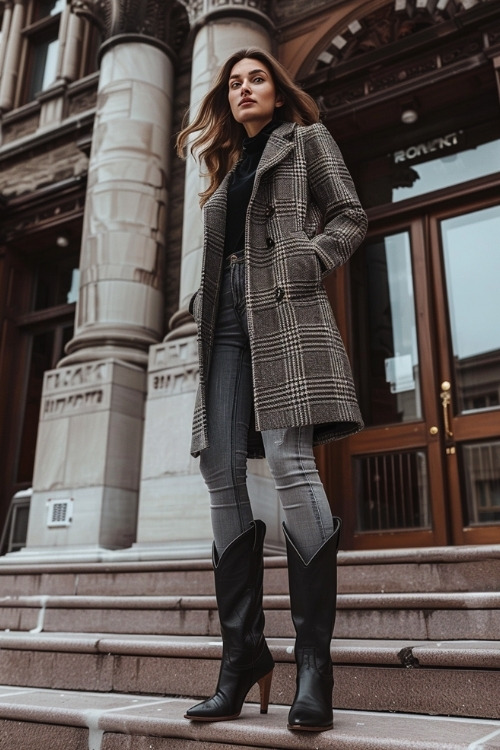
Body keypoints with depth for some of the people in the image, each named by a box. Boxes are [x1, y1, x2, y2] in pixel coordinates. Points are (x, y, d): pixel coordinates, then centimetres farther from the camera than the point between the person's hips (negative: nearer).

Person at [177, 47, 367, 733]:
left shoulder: (308, 139, 17)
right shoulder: (225, 165, 31)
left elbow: (350, 217, 7)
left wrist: (304, 263, -8)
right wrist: (204, 302, 8)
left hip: (283, 309, -5)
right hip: (227, 316, 6)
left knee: (289, 459, -20)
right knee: (222, 471, -6)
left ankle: (314, 662, -15)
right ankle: (243, 652, -1)